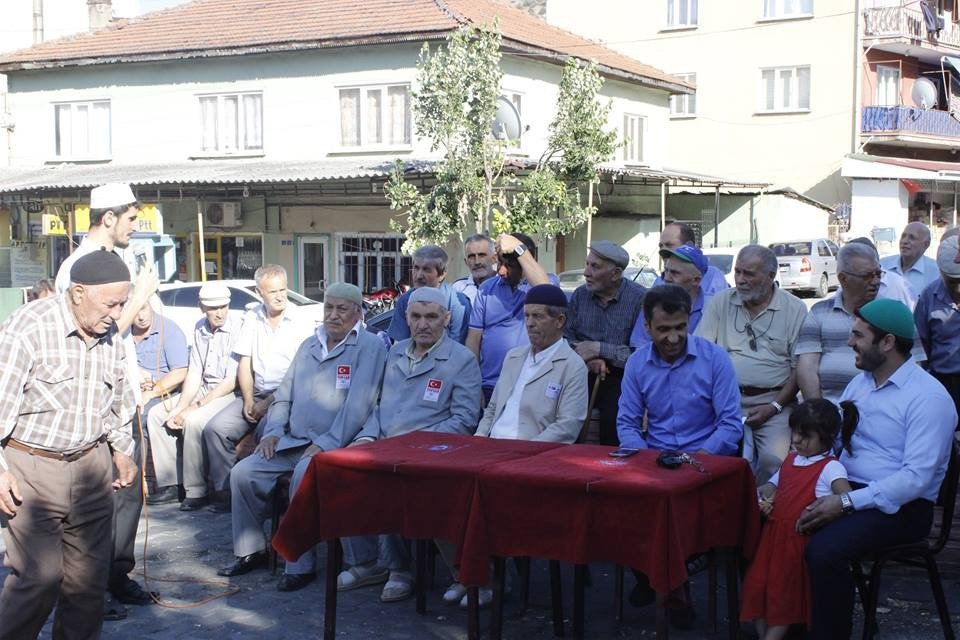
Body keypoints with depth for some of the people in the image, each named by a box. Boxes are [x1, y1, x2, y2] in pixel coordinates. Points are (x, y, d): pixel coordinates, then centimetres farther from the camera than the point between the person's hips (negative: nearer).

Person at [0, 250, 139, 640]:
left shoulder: (111, 337, 5)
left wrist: (122, 449, 17)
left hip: (92, 464, 6)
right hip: (31, 467, -6)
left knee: (89, 573, 9)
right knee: (40, 575, -8)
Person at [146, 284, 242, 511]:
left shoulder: (237, 330, -16)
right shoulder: (200, 329, 8)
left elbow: (232, 381, -18)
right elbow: (194, 374, 7)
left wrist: (196, 407, -17)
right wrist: (179, 408, -7)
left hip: (230, 394, -8)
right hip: (204, 390, 8)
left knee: (193, 421, -32)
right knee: (156, 414, -3)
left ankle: (196, 491, -20)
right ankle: (169, 484, -1)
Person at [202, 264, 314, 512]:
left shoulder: (301, 324, -3)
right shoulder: (251, 319, 13)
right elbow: (244, 364, 12)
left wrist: (268, 403, -14)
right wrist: (248, 400, -2)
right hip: (256, 394, 5)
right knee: (215, 429, -13)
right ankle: (224, 491, -6)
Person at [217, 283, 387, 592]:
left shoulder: (370, 346, -5)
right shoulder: (309, 345, 18)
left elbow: (359, 404, -15)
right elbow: (284, 394, 22)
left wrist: (326, 444, -20)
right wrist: (273, 431, 6)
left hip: (335, 446, -7)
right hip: (292, 441, 7)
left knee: (305, 475, -34)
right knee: (243, 472, -8)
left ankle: (300, 565, -23)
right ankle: (250, 551, 7)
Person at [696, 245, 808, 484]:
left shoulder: (795, 310, 5)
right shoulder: (721, 302, 10)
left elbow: (799, 368, 2)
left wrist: (774, 407, -8)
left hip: (774, 400, -1)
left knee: (775, 458, -22)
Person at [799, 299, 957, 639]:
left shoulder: (928, 397, -13)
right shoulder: (859, 383, 13)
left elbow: (916, 478, -20)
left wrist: (846, 503, -23)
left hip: (899, 506, -8)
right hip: (844, 492, 8)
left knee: (824, 550, -31)